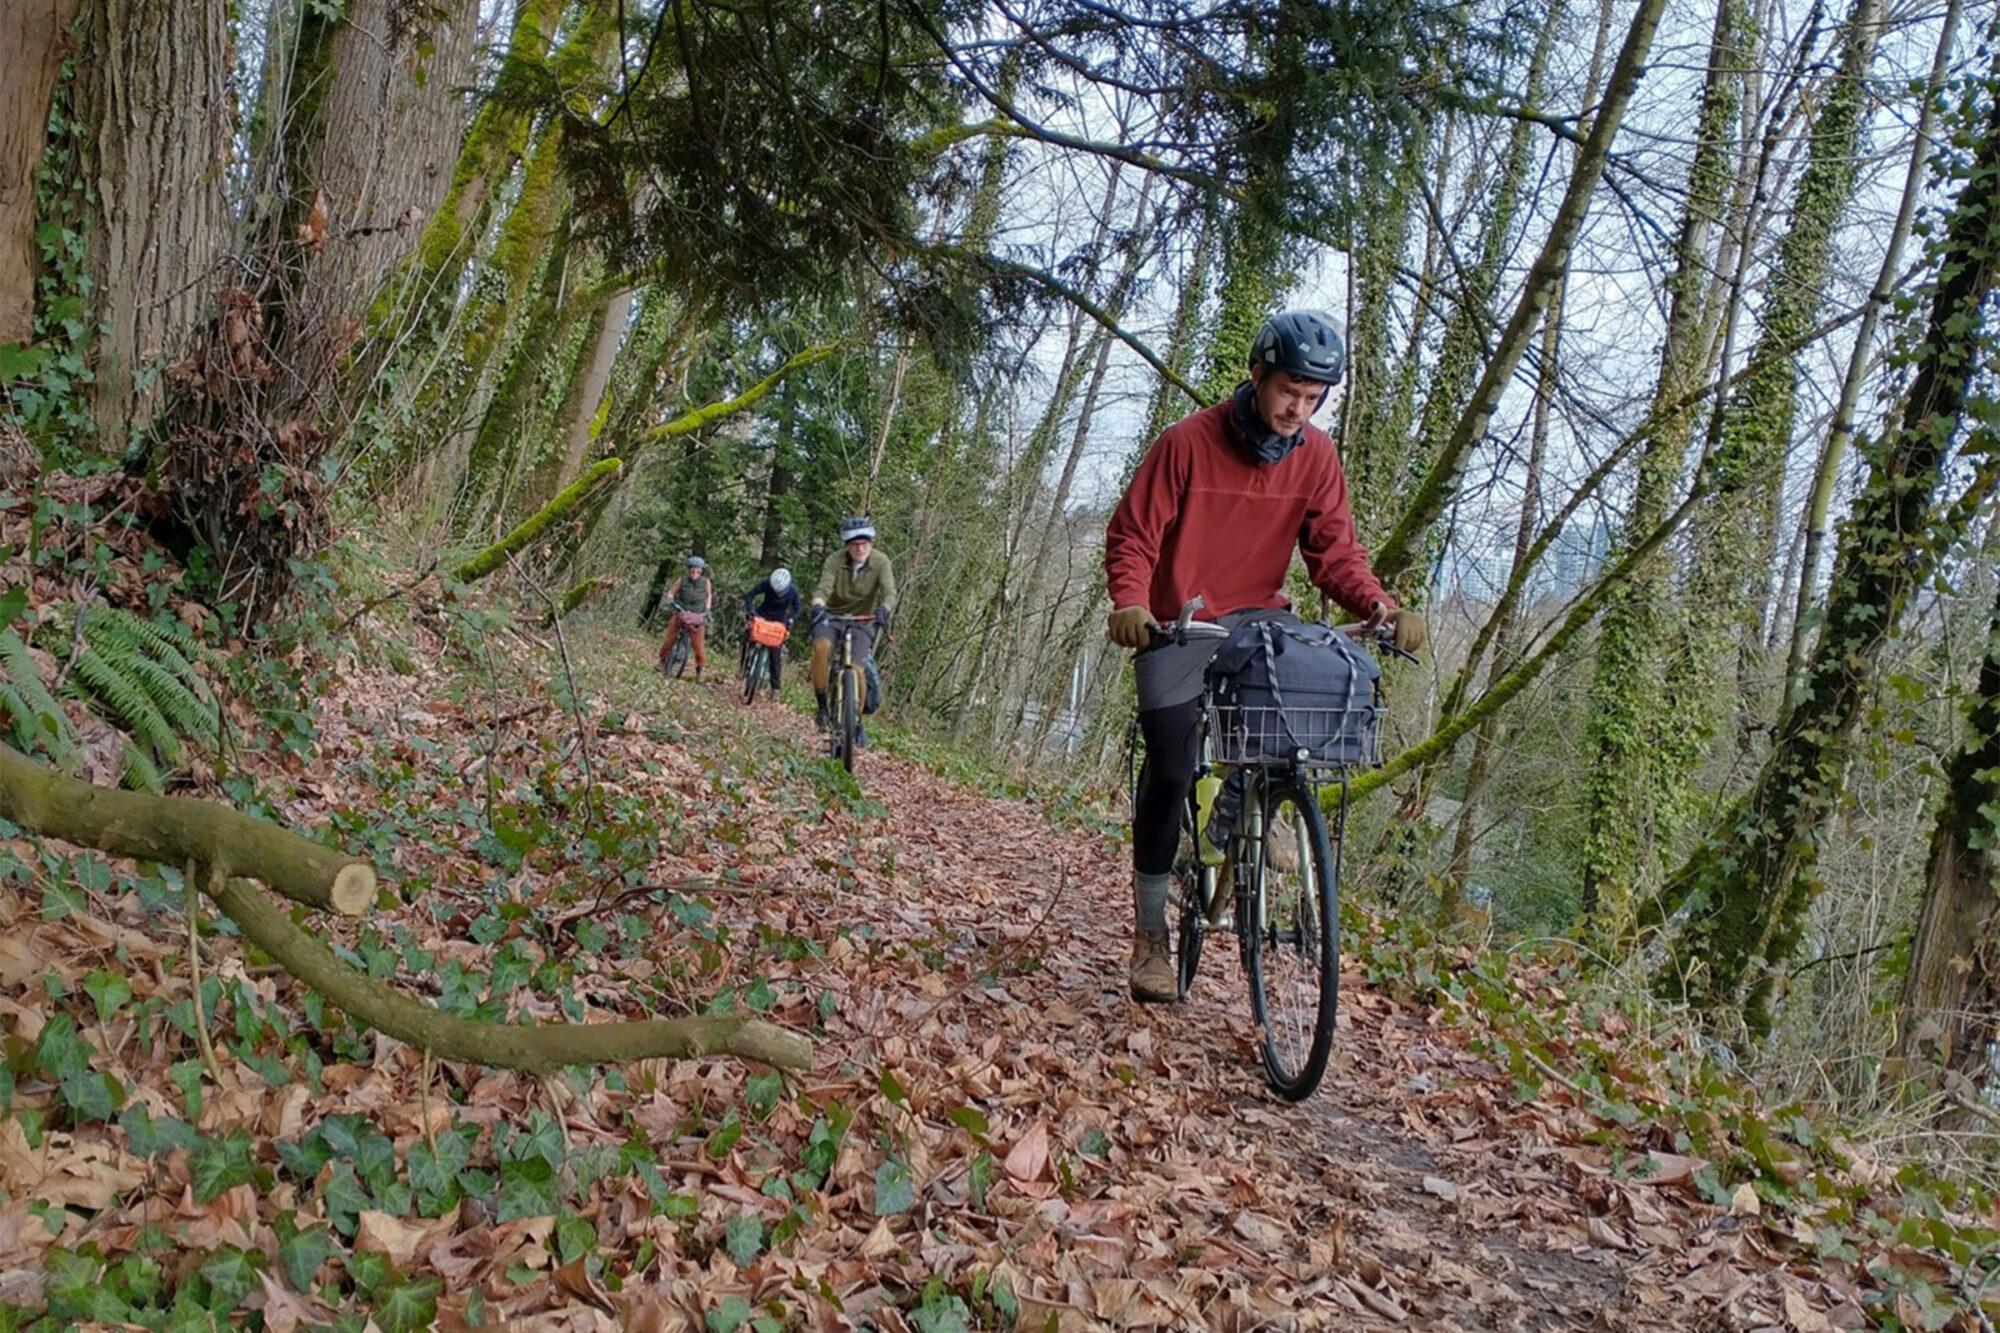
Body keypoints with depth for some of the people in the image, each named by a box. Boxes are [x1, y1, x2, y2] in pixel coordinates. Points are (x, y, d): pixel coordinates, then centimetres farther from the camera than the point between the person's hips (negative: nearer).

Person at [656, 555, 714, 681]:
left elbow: (709, 596, 12)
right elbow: (670, 593, 2)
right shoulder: (682, 580, -9)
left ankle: (699, 670, 10)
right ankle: (662, 661, 20)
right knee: (670, 639, -2)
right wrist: (671, 602, -18)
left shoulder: (706, 582, -7)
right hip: (681, 613, 0)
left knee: (699, 645, -6)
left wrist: (707, 609, 0)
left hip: (697, 617, 0)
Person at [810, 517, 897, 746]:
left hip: (862, 620, 1)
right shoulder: (835, 561, -15)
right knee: (822, 646, -33)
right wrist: (818, 606, -51)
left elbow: (889, 592, -26)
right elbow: (823, 588, -29)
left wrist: (884, 609, -48)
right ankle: (822, 705, -18)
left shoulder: (881, 562, -14)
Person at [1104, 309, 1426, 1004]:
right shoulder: (1187, 442, -16)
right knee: (1169, 773, -7)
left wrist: (1381, 607, -22)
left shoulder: (1315, 455, -4)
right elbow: (1132, 537, -14)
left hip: (1257, 615, 3)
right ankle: (1150, 936, 9)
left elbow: (1335, 549, -4)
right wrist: (1130, 604, -33)